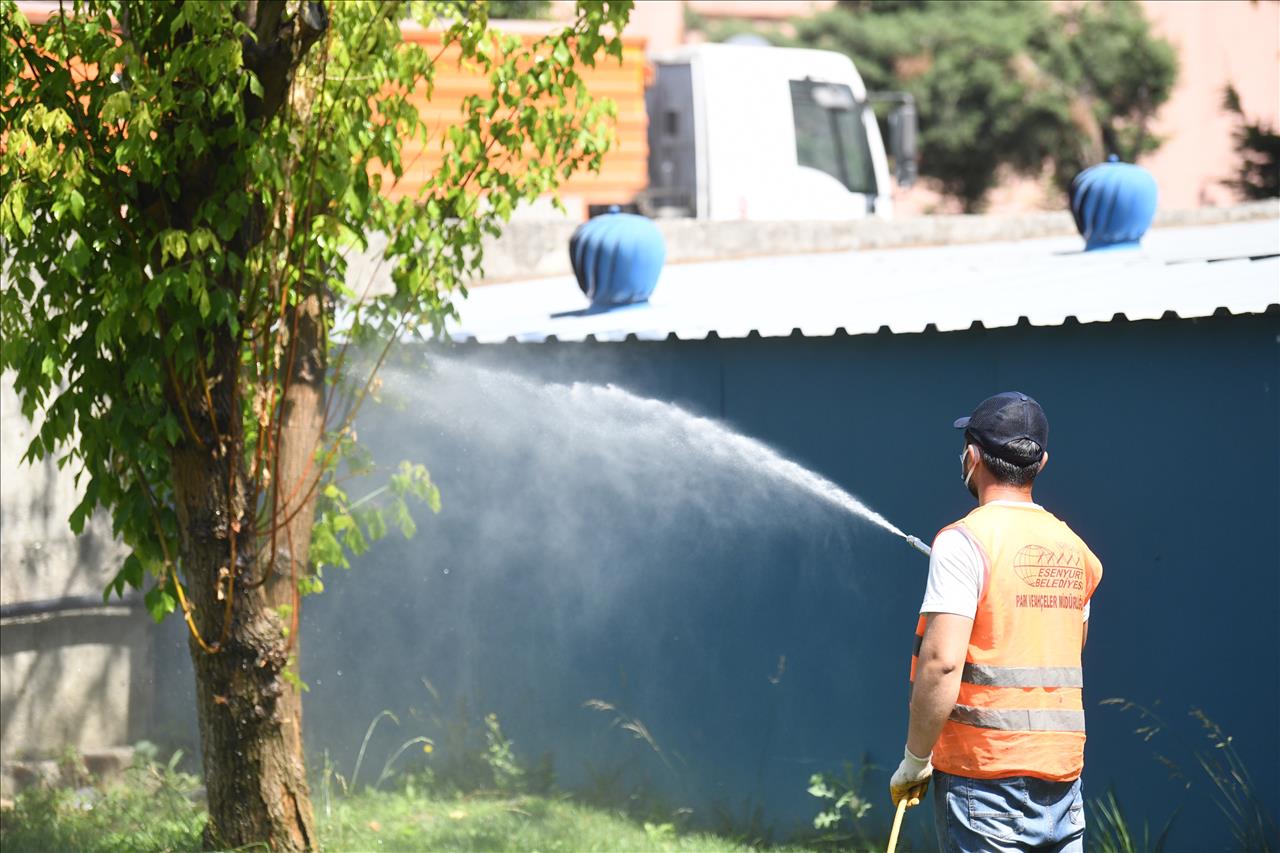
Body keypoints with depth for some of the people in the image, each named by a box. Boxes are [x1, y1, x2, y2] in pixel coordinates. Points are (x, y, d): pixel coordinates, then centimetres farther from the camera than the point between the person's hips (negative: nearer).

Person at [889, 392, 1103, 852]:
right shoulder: (1073, 548, 11)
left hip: (985, 770, -6)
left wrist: (915, 758, -9)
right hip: (1062, 768, 7)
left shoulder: (965, 541, -10)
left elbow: (942, 661, -18)